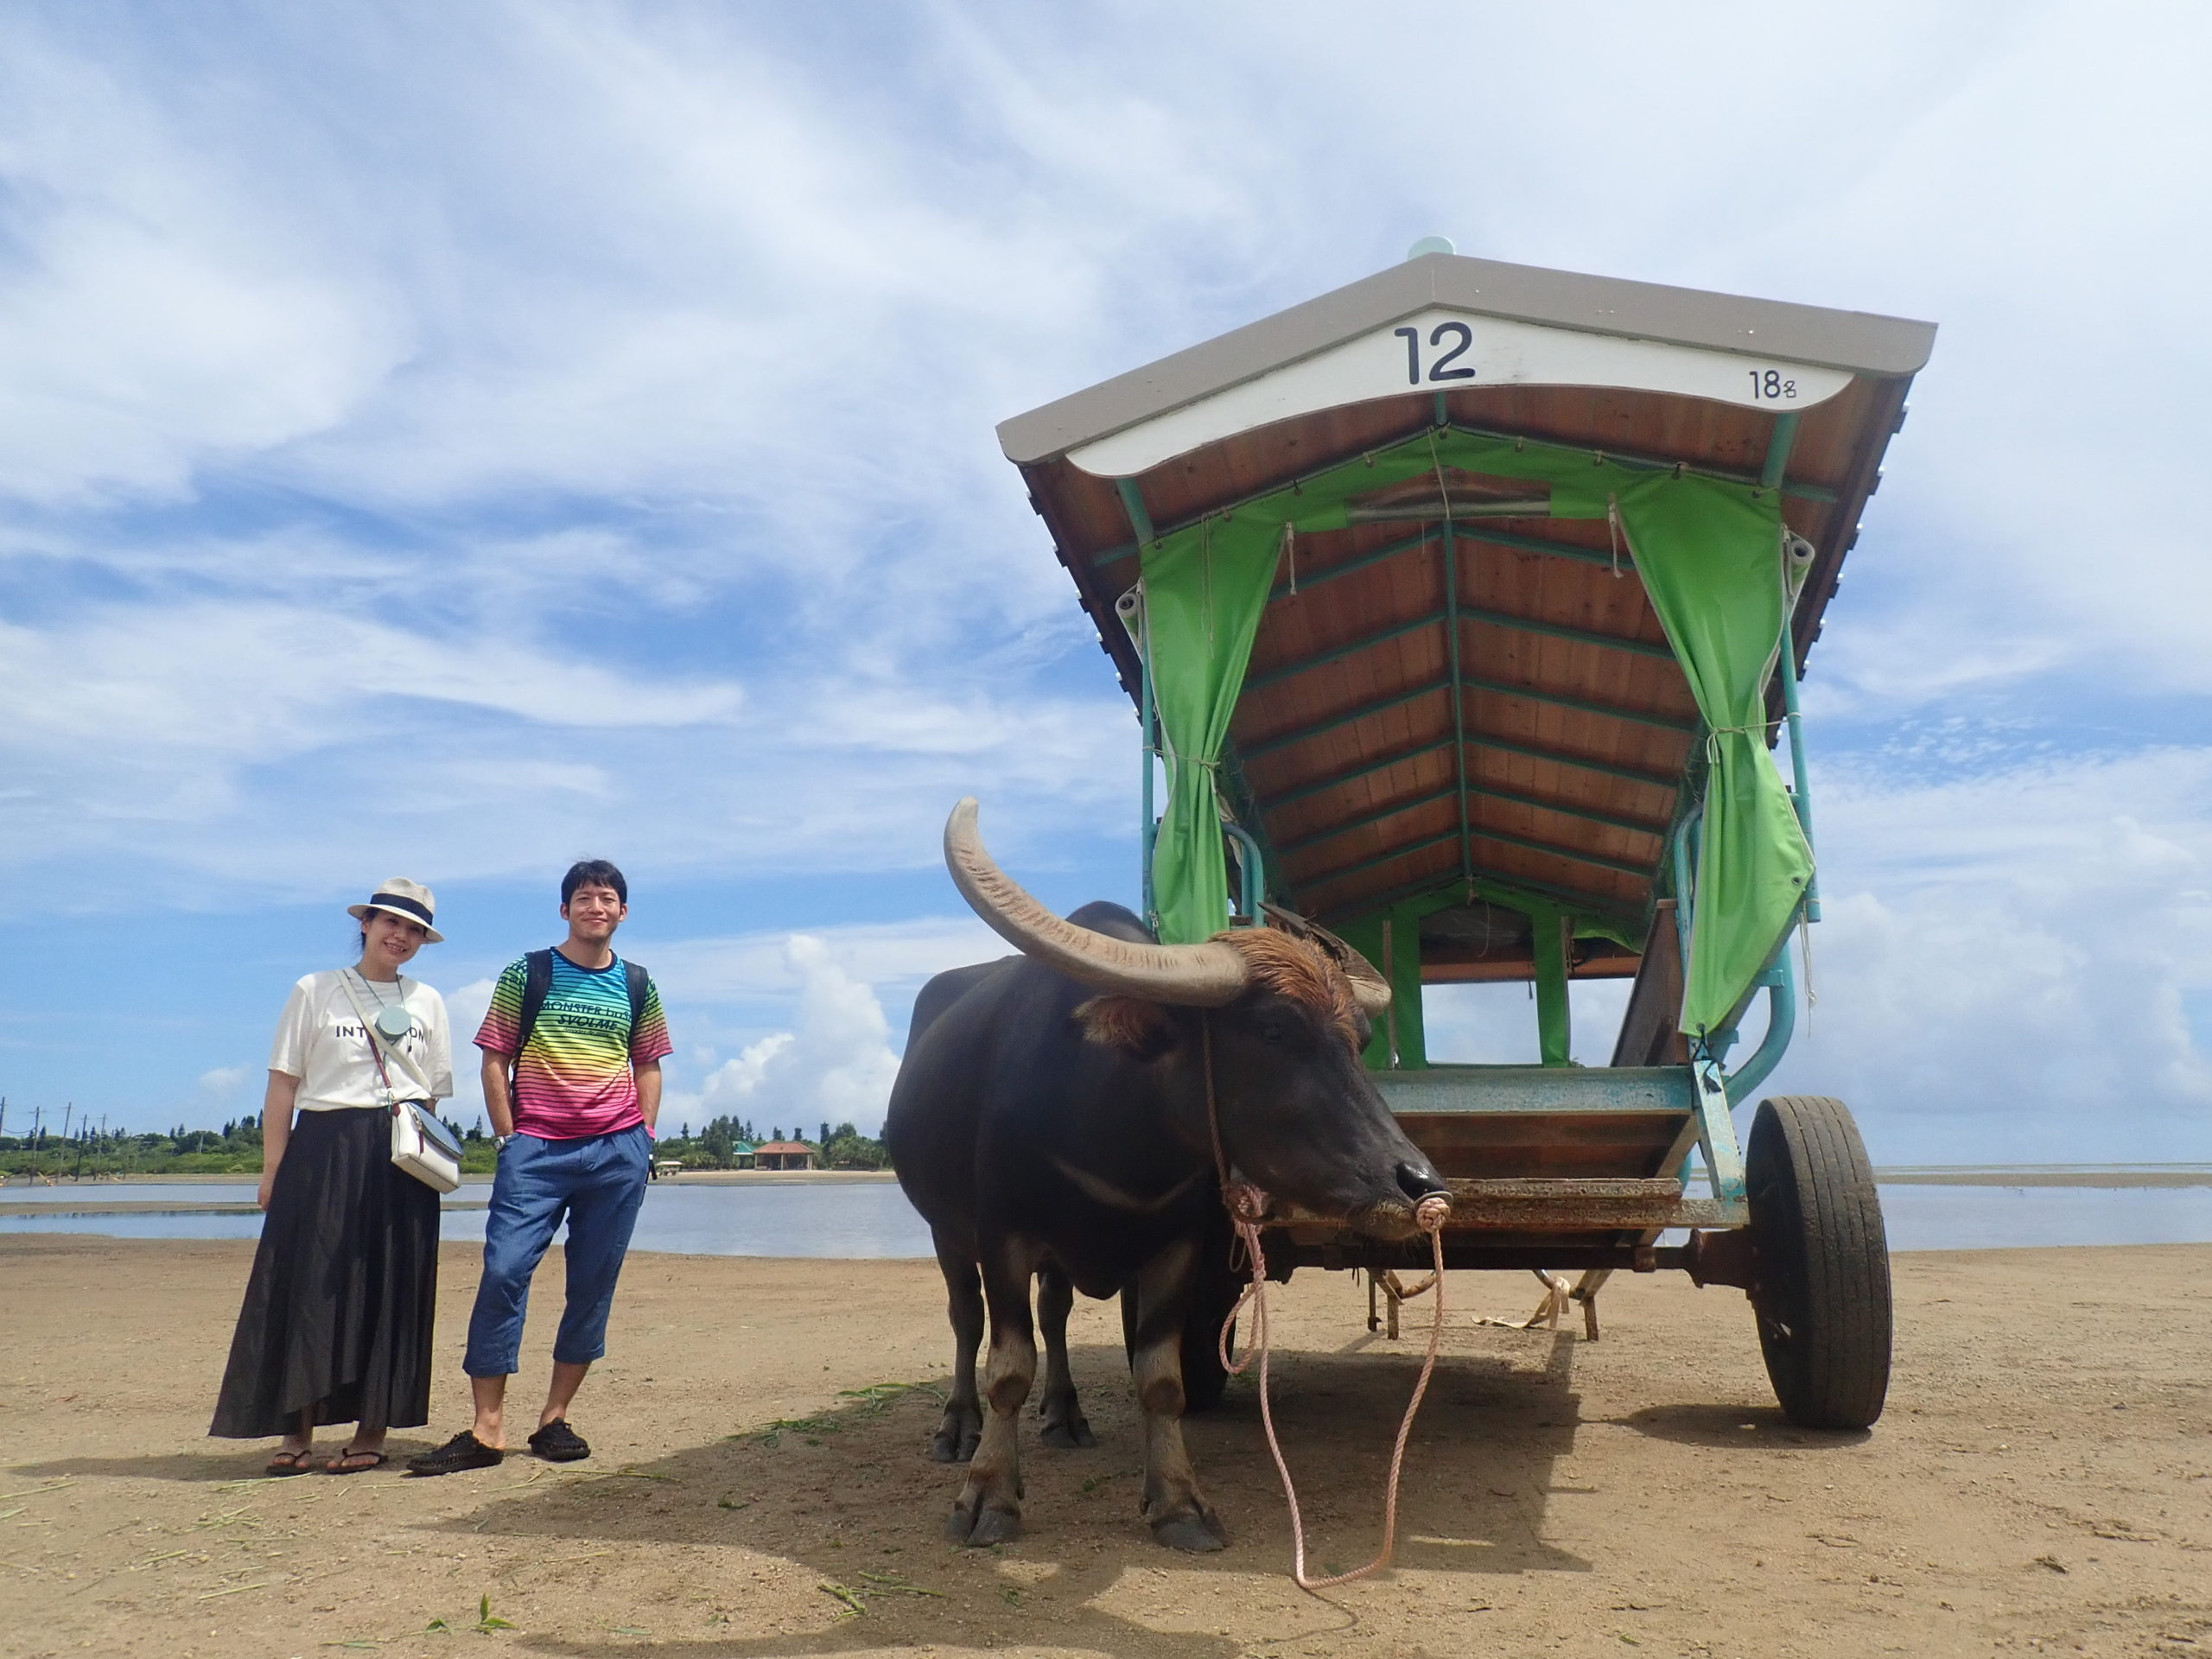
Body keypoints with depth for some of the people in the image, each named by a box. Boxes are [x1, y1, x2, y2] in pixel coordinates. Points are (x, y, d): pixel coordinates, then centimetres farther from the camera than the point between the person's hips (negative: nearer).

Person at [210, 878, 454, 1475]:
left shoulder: (427, 1001, 12)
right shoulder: (314, 991, 6)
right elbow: (283, 1083, 2)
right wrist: (272, 1168, -5)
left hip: (401, 1160, 2)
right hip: (323, 1151, -1)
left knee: (391, 1294, 2)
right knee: (310, 1289, -3)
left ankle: (373, 1431, 10)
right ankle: (298, 1432, 5)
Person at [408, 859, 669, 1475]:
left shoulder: (638, 986, 11)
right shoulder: (526, 975, 4)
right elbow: (495, 1060, 4)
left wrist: (643, 1139, 7)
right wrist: (507, 1138, -3)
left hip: (617, 1151, 2)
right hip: (536, 1148, -2)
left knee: (593, 1285, 4)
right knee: (504, 1270, -11)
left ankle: (555, 1417, 16)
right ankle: (487, 1429, -5)